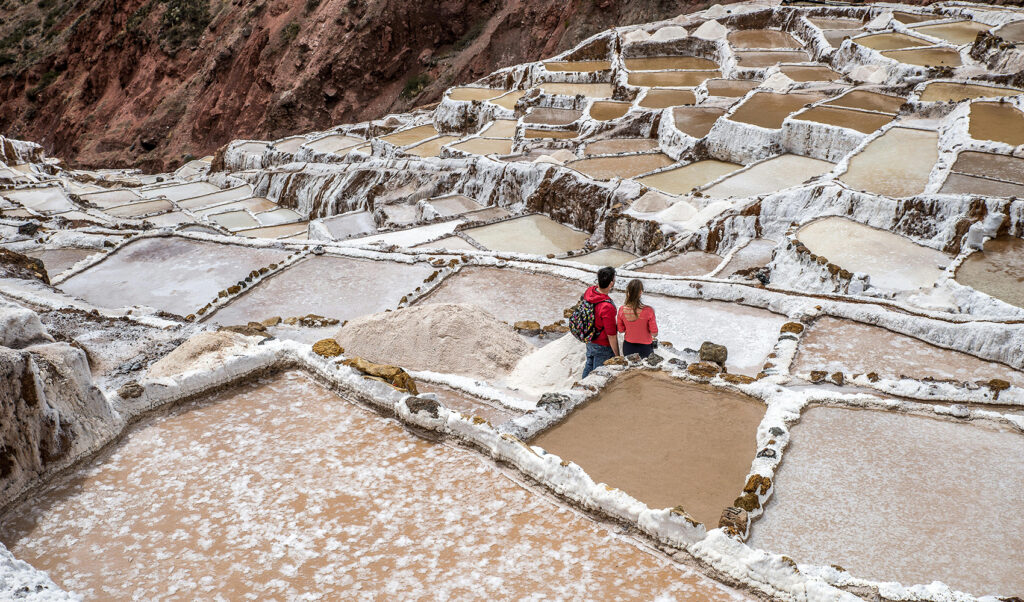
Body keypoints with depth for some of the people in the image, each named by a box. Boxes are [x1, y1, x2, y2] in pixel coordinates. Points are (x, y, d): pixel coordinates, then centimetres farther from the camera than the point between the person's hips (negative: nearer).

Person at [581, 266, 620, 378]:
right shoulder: (607, 307, -36)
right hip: (602, 347, -8)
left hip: (589, 341, 8)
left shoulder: (589, 292, -13)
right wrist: (617, 355, -14)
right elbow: (611, 335, -27)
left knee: (589, 366, 29)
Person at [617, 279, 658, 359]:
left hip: (628, 347, 3)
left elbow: (621, 330, 0)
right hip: (645, 348, -3)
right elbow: (655, 334, -16)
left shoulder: (622, 310, -13)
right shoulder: (648, 310, -24)